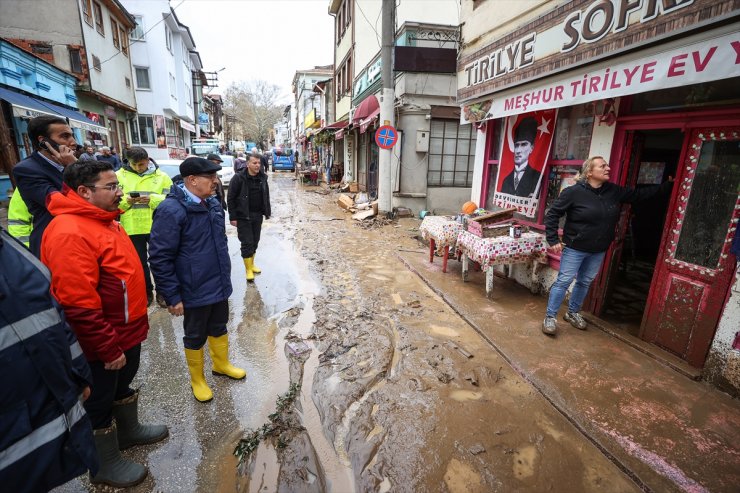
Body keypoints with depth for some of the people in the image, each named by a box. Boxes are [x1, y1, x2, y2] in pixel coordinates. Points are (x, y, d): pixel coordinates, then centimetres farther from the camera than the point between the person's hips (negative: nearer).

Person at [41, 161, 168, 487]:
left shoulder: (101, 220, 6)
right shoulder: (70, 233, -27)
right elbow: (78, 306, -28)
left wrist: (133, 327, 21)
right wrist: (109, 349, -21)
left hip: (127, 332, 9)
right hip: (103, 343, -9)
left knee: (123, 385, 27)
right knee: (99, 402, 13)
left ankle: (129, 431, 50)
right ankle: (105, 465, 34)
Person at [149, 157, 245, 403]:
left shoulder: (212, 203, 4)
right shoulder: (171, 210, -21)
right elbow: (160, 258, -20)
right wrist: (172, 296, -17)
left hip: (219, 286, 7)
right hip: (195, 291, -7)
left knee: (219, 328, 24)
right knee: (195, 336, 14)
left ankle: (221, 364, 47)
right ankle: (197, 380, 37)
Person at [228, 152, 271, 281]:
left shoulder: (262, 177, 4)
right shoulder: (239, 178, -12)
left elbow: (266, 196, 13)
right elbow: (231, 198, -10)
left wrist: (267, 212, 10)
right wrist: (233, 217, -13)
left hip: (257, 216, 5)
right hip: (243, 216, -5)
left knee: (255, 242, 14)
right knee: (247, 243, -2)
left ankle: (252, 264, 31)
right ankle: (248, 269, 9)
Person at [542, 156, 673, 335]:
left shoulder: (614, 191, 3)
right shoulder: (574, 192, -15)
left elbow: (639, 194, 17)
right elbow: (552, 214, -13)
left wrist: (667, 185, 14)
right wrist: (553, 240, -17)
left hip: (598, 251, 7)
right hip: (574, 248, -6)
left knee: (585, 282, 16)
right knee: (563, 281, -3)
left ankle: (573, 313, 33)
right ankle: (550, 317, 6)